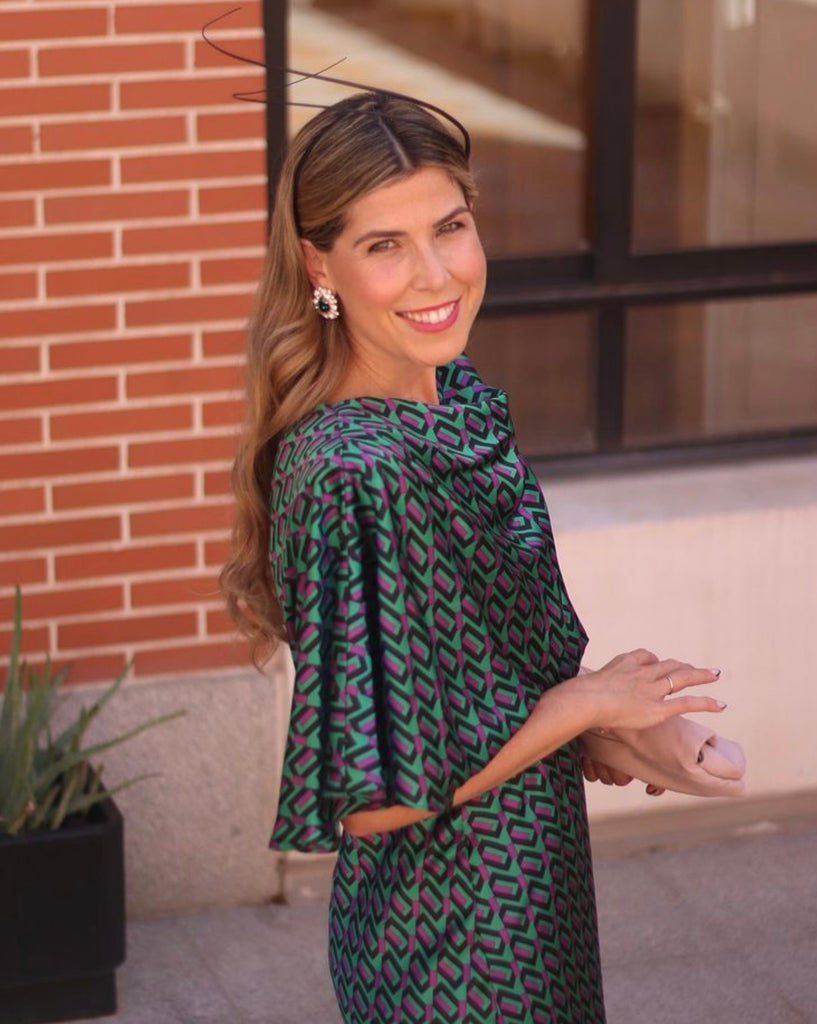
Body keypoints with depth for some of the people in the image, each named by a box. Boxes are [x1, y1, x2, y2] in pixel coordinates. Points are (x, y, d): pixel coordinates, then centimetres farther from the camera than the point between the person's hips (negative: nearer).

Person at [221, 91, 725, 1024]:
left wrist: (591, 721, -1)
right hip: (453, 945, -8)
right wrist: (588, 701, -17)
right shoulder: (354, 476, -28)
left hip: (526, 897, 8)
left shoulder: (460, 394, -1)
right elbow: (372, 797, -26)